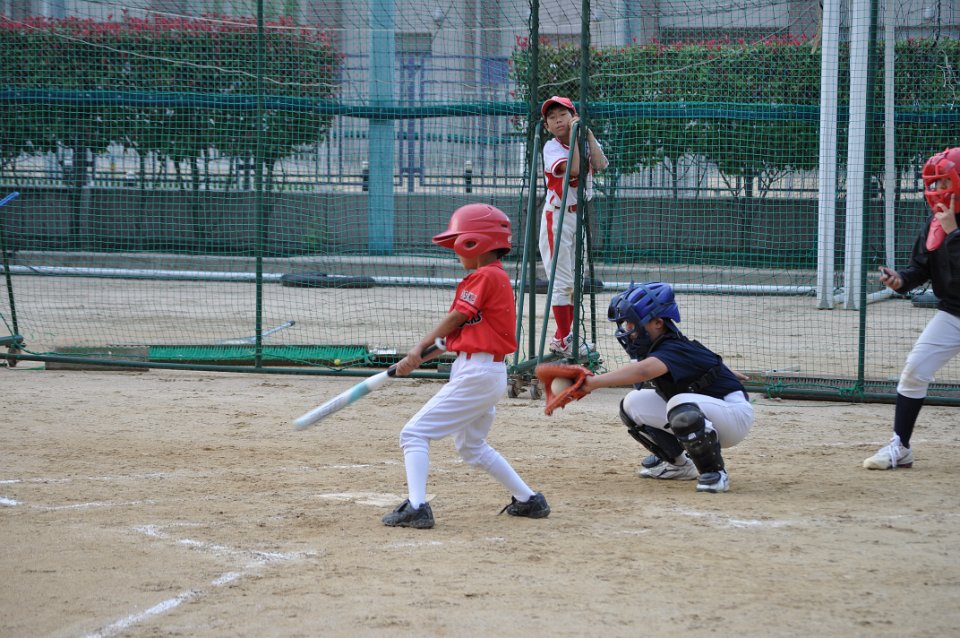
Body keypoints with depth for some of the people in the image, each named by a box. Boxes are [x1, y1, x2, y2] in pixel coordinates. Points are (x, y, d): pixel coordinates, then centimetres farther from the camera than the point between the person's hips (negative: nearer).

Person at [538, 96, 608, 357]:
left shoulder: (585, 143, 8)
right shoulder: (552, 147, -9)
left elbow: (600, 164, -11)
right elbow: (573, 168, -26)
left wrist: (588, 132, -11)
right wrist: (574, 135, -19)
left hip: (581, 215, 7)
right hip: (557, 217, -7)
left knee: (576, 281, 10)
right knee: (562, 280, -9)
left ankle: (565, 338, 19)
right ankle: (563, 340, -7)